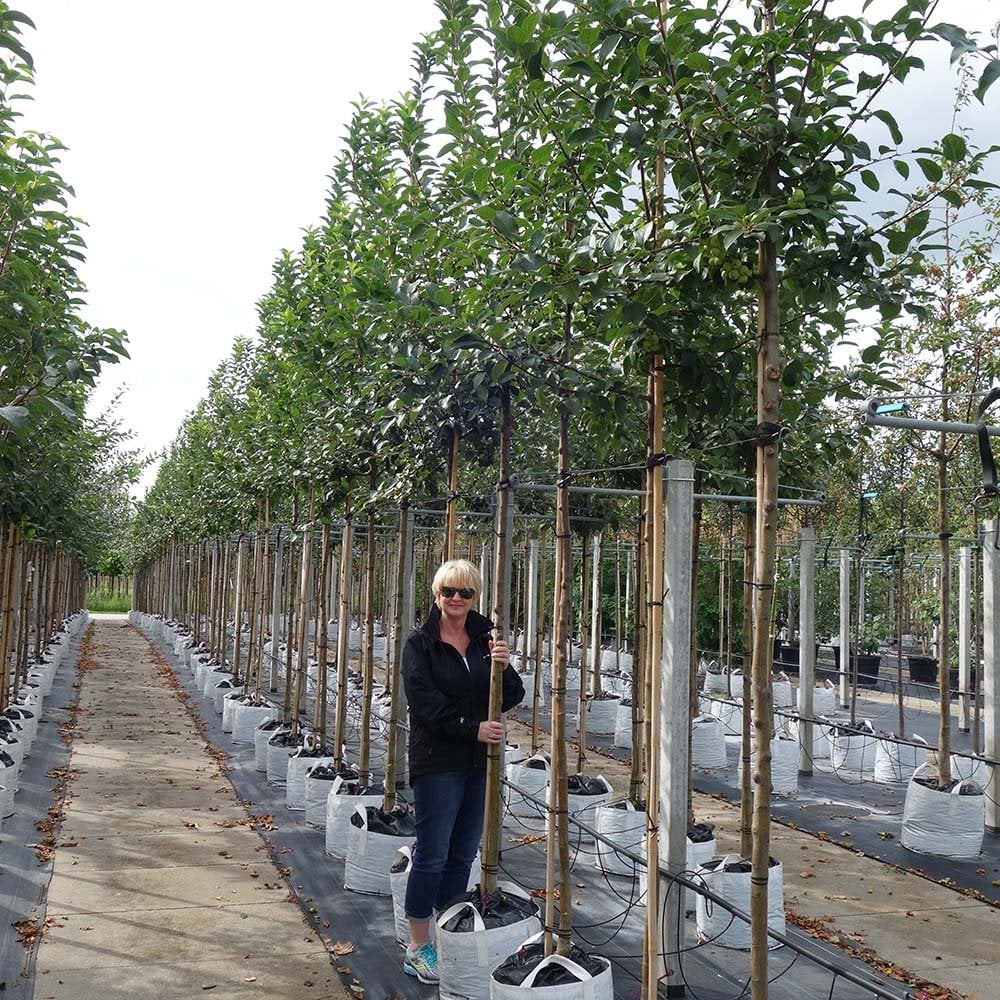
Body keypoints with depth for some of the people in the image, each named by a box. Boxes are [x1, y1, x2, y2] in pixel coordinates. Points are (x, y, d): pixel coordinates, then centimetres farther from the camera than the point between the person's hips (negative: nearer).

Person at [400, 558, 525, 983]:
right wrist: (473, 729, -19)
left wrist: (505, 667, -16)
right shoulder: (420, 643, -5)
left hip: (479, 762, 5)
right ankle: (418, 948, 13)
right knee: (432, 855, 1)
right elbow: (425, 703, -13)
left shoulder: (485, 639, 7)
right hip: (436, 761, -5)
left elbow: (512, 698, 4)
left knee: (463, 854, 12)